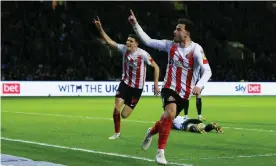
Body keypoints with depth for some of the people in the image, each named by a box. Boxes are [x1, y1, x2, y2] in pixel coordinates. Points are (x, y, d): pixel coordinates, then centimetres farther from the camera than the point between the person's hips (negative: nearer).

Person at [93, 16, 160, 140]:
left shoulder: (143, 54, -19)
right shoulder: (124, 49, -7)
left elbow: (155, 67, -11)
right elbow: (109, 41, -7)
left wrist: (156, 84, -14)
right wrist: (100, 28, -20)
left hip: (137, 87, -3)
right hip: (125, 83, 3)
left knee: (124, 115, -3)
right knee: (116, 108, -15)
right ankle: (117, 133, 5)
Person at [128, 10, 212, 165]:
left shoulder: (196, 49, -14)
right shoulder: (171, 45, -4)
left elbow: (207, 71, -21)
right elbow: (148, 41, 2)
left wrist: (199, 85, -39)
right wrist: (135, 24, -5)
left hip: (185, 93, 0)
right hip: (170, 88, 0)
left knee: (167, 119, 13)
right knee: (170, 113, -27)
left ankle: (151, 132, 50)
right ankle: (161, 152, -16)